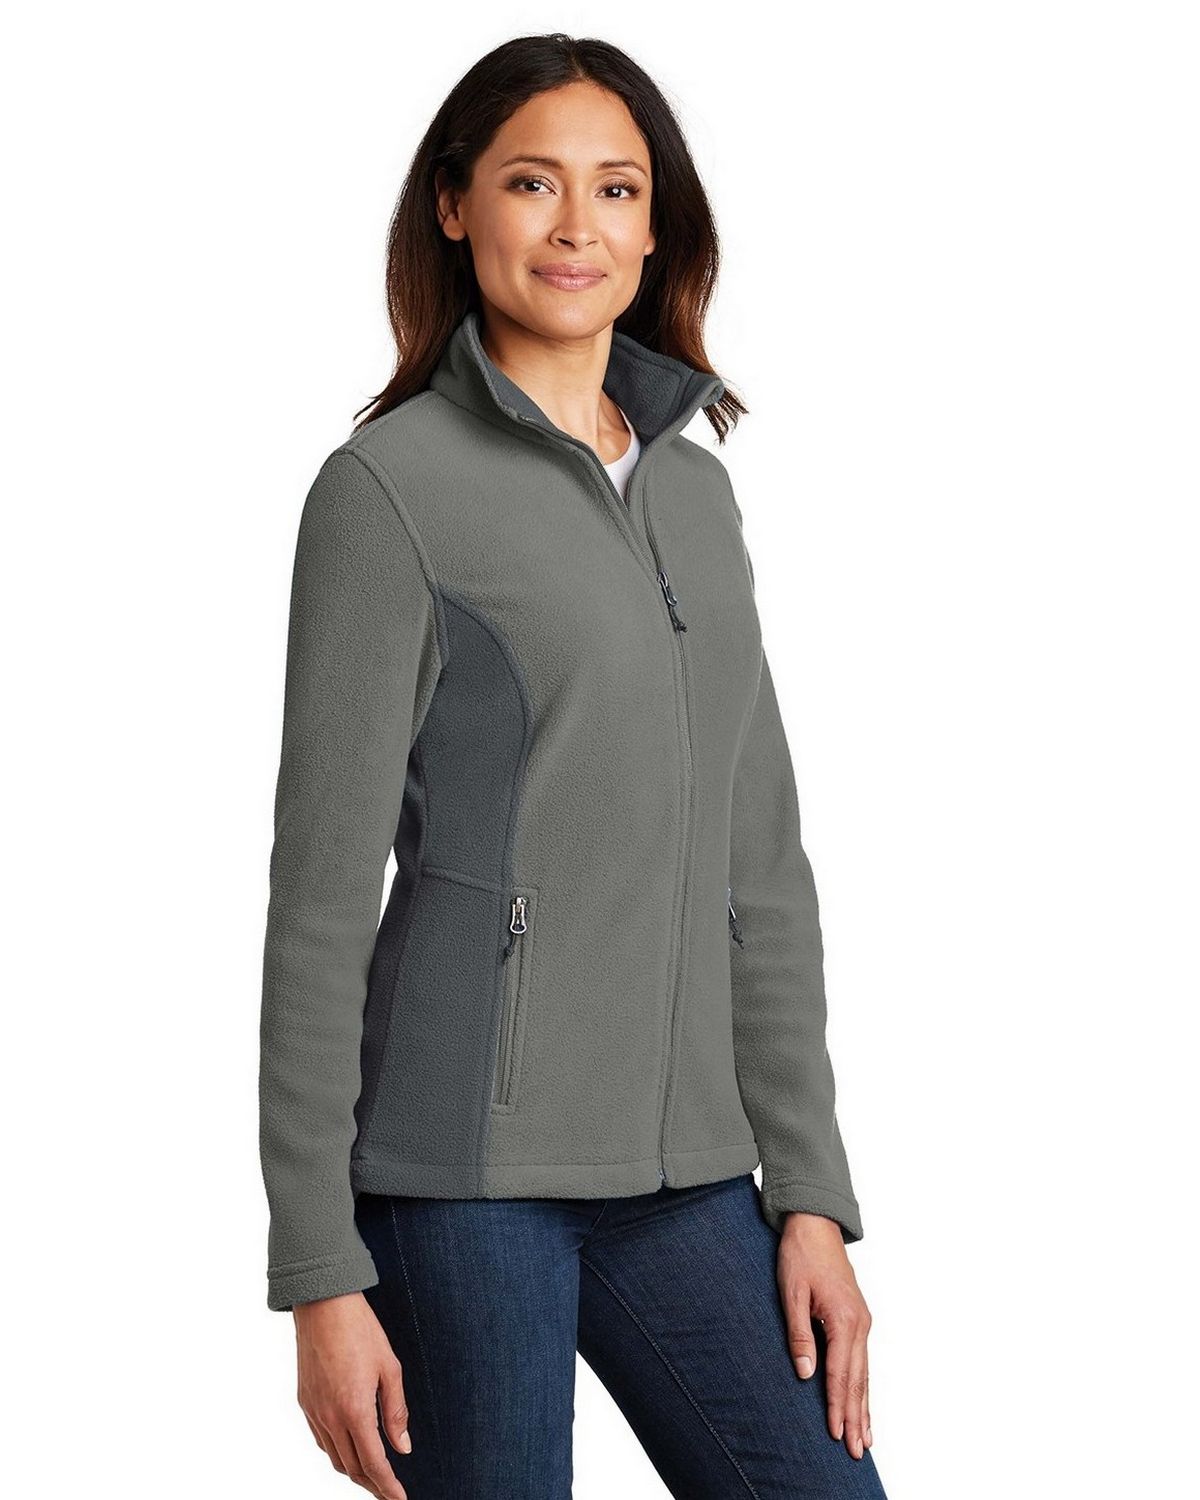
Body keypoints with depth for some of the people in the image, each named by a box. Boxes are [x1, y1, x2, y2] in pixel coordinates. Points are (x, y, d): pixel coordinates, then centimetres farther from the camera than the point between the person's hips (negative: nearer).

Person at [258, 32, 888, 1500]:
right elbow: (322, 892, -7)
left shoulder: (695, 487, 14)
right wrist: (320, 1270, -10)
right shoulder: (391, 484, -5)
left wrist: (811, 1188, 9)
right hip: (468, 1158, -6)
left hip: (680, 1162, 6)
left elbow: (762, 869, 15)